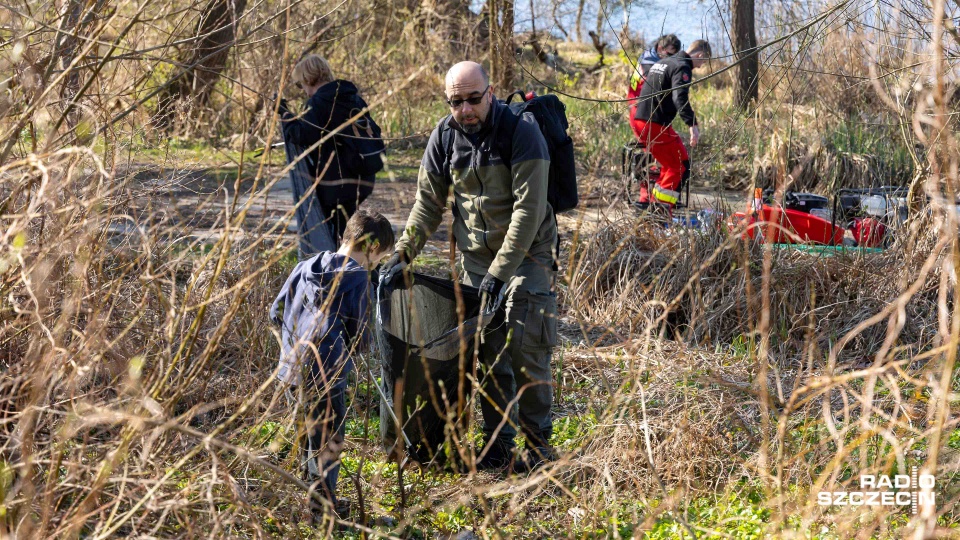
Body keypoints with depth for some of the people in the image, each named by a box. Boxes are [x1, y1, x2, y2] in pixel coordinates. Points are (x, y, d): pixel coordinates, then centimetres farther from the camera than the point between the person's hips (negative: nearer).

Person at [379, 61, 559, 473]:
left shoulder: (522, 131, -18)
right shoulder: (445, 136, -2)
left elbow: (528, 209, -21)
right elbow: (428, 203, 6)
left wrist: (500, 271, -24)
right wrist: (402, 255, -4)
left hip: (526, 254, -4)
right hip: (475, 257, 4)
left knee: (526, 351, -7)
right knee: (486, 354, 4)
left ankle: (539, 444, 6)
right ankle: (498, 445, 14)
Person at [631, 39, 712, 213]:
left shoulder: (662, 62, 21)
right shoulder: (682, 67, -9)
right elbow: (680, 97, -25)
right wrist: (693, 124, -33)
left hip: (638, 120, 9)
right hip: (655, 125, -9)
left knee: (669, 164, 22)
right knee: (681, 166, -1)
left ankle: (645, 200, 23)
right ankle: (661, 206, -8)